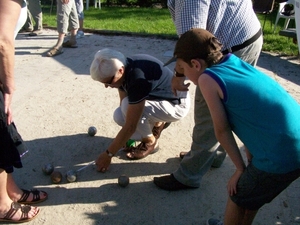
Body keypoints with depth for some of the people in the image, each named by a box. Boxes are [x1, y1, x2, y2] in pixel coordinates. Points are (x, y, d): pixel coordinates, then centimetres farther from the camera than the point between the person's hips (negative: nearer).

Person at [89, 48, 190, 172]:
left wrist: (108, 154, -23)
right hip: (161, 98, 8)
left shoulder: (138, 78, -37)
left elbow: (130, 126, -33)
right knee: (118, 115, -10)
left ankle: (150, 142, -4)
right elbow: (123, 104, 0)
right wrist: (123, 138, 1)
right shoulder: (124, 67, -11)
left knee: (129, 106, -29)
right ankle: (157, 123, 12)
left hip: (177, 104, -8)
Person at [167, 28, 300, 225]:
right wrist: (250, 163, 16)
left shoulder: (207, 78, -10)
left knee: (238, 198, 17)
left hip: (282, 156, -7)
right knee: (250, 193, 28)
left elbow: (222, 130, -6)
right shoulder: (235, 62, 12)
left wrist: (241, 168, 7)